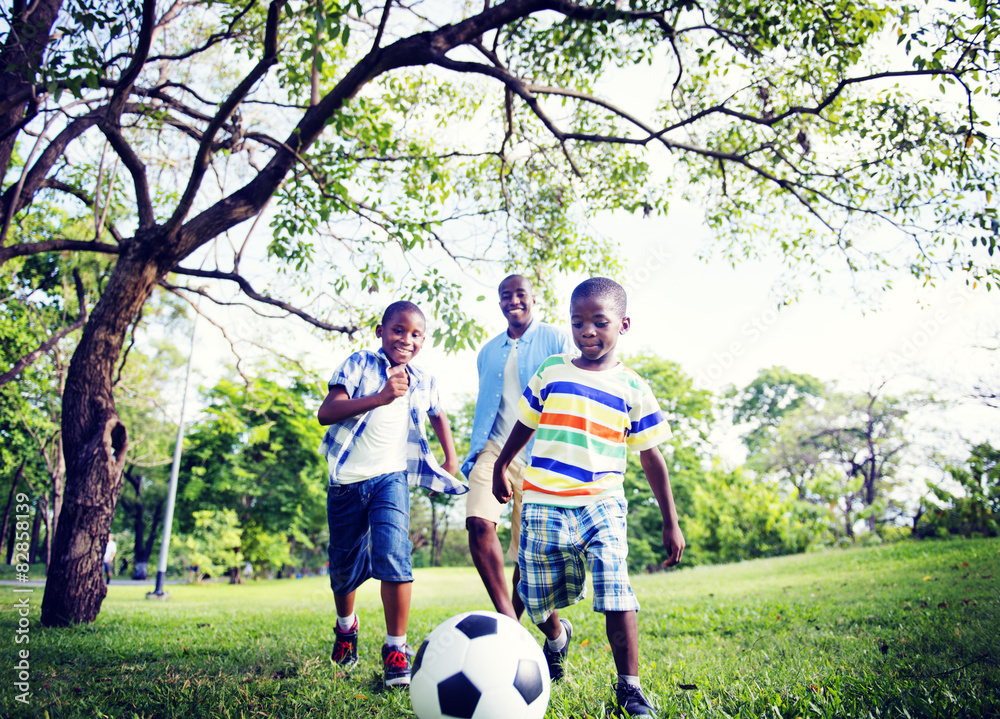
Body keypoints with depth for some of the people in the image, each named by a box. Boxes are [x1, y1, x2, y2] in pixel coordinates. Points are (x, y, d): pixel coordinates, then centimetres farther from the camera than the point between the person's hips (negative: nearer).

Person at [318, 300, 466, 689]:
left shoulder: (424, 382, 7)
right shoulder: (359, 364, -3)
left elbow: (438, 415, 29)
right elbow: (325, 412, -17)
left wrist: (451, 458, 21)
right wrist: (380, 397, -27)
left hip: (391, 477, 1)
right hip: (347, 479, 0)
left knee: (393, 558, -20)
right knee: (344, 568, 13)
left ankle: (396, 649, -5)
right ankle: (346, 625, 44)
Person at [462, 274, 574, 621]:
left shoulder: (556, 341, 3)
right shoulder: (488, 352, 16)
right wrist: (473, 454, 20)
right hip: (493, 449, 3)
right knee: (479, 523, -24)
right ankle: (508, 619, -20)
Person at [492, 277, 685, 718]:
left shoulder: (633, 389, 2)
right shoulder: (550, 371, 5)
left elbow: (651, 458, 5)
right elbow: (524, 425, 18)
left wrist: (671, 522, 5)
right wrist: (500, 467, 25)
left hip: (601, 503, -1)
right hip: (542, 504, 2)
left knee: (615, 592, -19)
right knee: (536, 599, 9)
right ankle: (555, 638, 43)